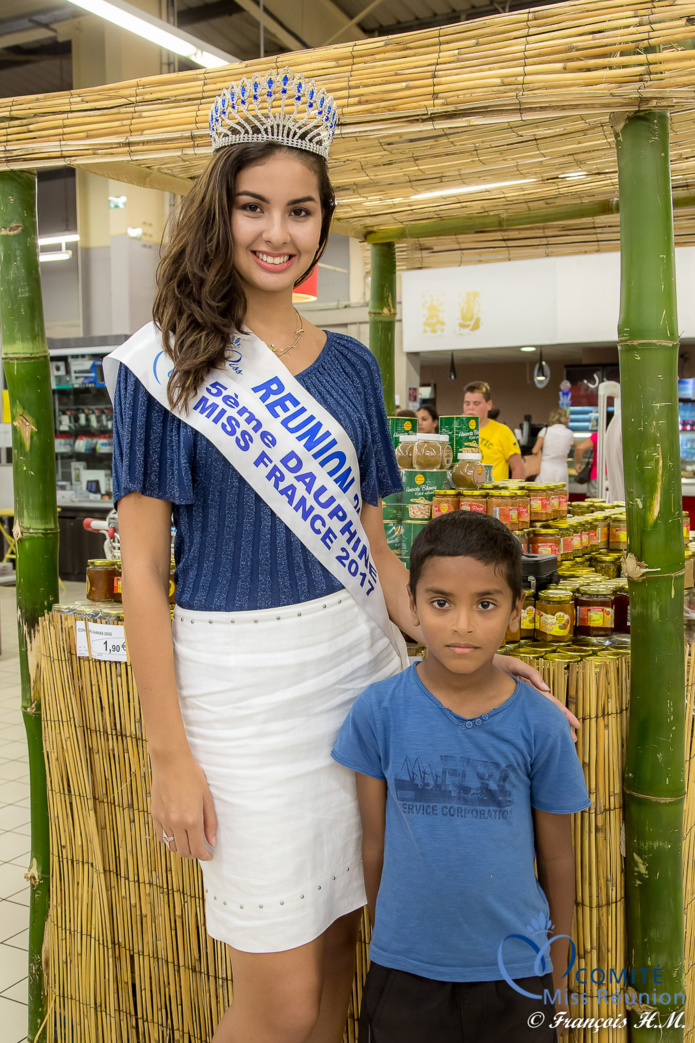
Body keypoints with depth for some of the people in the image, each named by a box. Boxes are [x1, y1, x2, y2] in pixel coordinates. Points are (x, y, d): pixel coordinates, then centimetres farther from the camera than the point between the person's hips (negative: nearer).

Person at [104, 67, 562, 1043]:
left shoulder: (349, 366, 9)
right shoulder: (167, 364, -5)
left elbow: (369, 545, 12)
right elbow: (144, 569, -7)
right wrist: (169, 753, -9)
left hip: (359, 664, 5)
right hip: (239, 679, -4)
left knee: (335, 952, 16)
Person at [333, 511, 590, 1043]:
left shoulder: (540, 724, -11)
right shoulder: (379, 711, -11)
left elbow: (557, 859, 0)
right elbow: (375, 845, -1)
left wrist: (557, 980, 8)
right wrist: (388, 940, 7)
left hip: (514, 968, 0)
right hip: (404, 972, 0)